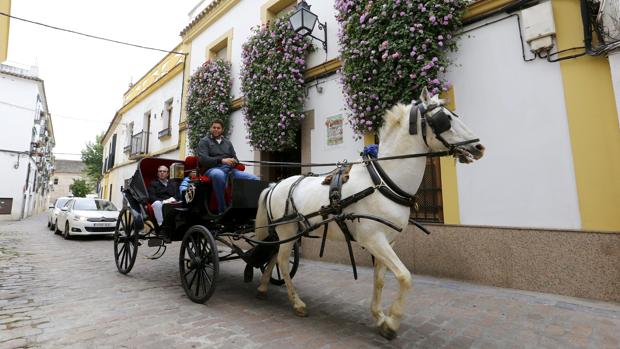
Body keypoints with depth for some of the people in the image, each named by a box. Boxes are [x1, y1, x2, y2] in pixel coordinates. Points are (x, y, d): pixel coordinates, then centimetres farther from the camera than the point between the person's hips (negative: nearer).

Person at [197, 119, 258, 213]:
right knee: (219, 175, -44)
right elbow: (202, 159, -4)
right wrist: (221, 160, -19)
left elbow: (235, 159, 21)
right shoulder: (204, 141, 13)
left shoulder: (228, 142, 28)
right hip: (213, 169, -4)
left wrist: (233, 161, -6)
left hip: (230, 169, 4)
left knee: (255, 179, -22)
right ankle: (222, 211, -35)